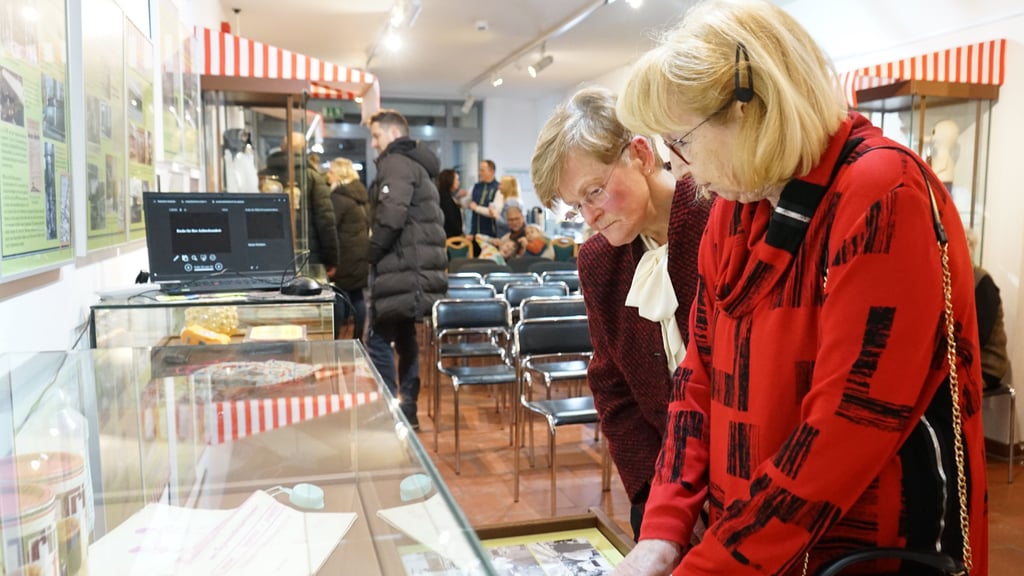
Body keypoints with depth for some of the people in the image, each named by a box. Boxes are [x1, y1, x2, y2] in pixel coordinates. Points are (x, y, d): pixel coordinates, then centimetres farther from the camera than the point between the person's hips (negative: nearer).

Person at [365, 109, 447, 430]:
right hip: (418, 268, 10)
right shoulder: (417, 164, 23)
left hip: (402, 269, -10)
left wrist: (371, 252, -10)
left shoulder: (396, 163, -7)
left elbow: (391, 215, -22)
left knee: (378, 340, -6)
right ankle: (406, 409, 19)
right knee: (405, 338, 14)